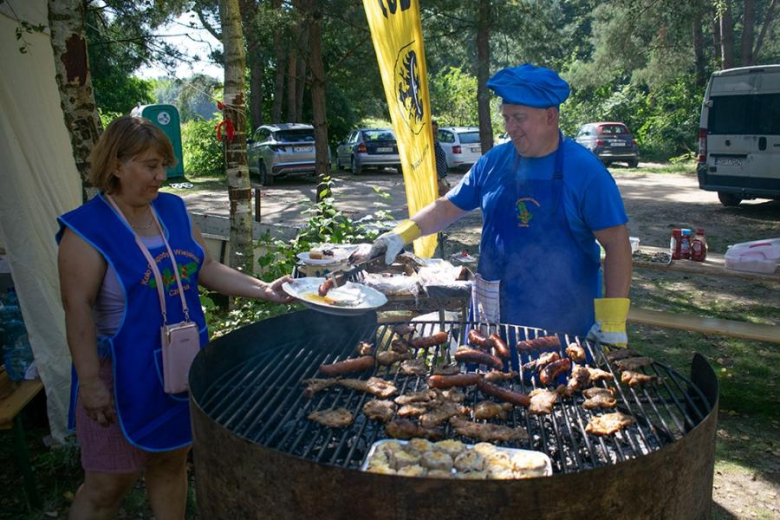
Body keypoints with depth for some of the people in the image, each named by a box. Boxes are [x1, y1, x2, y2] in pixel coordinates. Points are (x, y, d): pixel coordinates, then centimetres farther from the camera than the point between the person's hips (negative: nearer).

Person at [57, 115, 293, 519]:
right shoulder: (87, 229, -16)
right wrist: (90, 382, -21)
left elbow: (206, 268, 8)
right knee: (108, 485, 7)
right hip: (125, 375, -6)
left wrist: (264, 290, -2)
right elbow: (78, 309, -18)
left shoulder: (172, 210, 3)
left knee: (171, 462, 20)